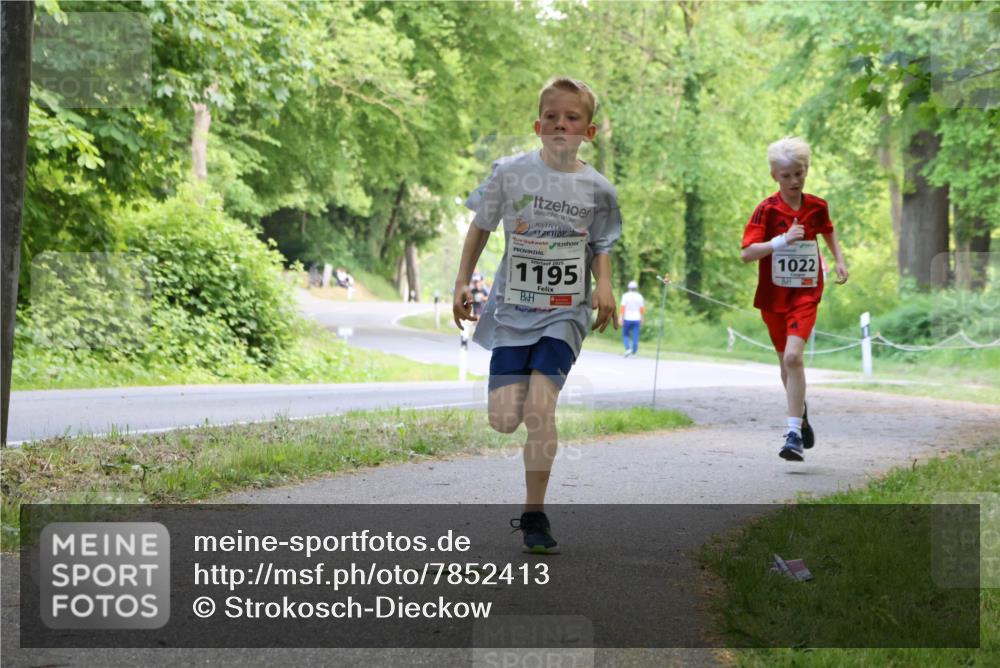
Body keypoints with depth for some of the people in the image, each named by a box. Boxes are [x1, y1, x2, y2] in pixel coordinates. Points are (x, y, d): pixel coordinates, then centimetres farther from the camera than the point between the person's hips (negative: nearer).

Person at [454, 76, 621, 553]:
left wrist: (604, 287, -7)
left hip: (565, 312, -1)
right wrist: (462, 282, 4)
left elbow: (601, 247, 12)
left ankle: (534, 515, -6)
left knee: (540, 409, -18)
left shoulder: (597, 188, 0)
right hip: (513, 307, 1)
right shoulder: (511, 172, -2)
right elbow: (480, 226, 9)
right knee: (504, 420, -8)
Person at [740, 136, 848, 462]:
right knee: (786, 361, 13)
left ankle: (794, 433, -20)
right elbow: (746, 253, -17)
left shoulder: (816, 207, 1)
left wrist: (839, 260, 15)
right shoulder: (767, 210, -8)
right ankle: (801, 413, 41)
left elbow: (828, 230, 25)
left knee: (793, 356, -20)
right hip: (773, 295, 1)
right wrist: (784, 239, -25)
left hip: (806, 293, -1)